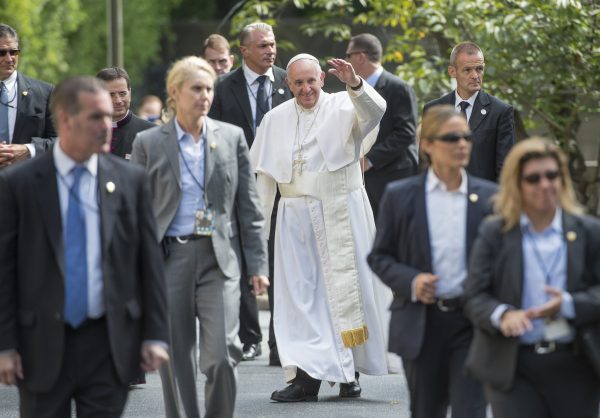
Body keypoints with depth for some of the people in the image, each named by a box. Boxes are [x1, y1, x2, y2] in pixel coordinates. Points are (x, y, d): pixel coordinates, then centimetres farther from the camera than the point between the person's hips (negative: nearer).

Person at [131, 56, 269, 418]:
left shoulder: (232, 137, 7)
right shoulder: (148, 143, 4)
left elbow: (249, 207, 8)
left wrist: (258, 265, 3)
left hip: (220, 257, 0)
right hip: (169, 257, 0)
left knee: (222, 355, -11)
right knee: (176, 359, 2)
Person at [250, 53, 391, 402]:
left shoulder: (343, 108, -1)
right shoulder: (276, 119, 9)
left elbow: (374, 110, -23)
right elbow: (265, 174, 10)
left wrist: (355, 84, -42)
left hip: (340, 215, -3)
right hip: (296, 218, 3)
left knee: (344, 290, 1)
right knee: (301, 295, -1)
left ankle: (349, 372, 12)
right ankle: (306, 376, -2)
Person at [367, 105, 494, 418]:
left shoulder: (488, 197, 4)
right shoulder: (400, 196, 2)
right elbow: (379, 256, 6)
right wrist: (410, 281, -13)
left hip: (471, 322, 0)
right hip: (421, 324, 0)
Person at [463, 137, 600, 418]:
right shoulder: (494, 234, 2)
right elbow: (475, 297, -2)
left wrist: (568, 304, -18)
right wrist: (502, 315, -23)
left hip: (574, 368, 2)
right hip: (513, 370, -2)